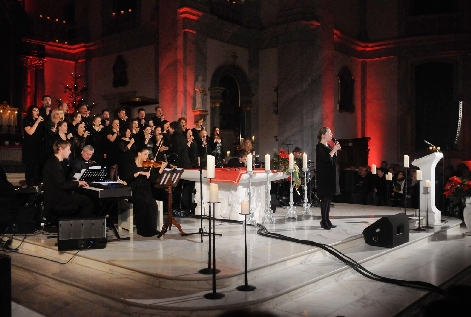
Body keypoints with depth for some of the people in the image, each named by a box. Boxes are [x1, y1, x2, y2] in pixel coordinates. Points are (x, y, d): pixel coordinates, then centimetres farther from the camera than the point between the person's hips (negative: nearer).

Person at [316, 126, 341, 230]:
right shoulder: (320, 147, -10)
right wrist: (334, 150, -13)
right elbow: (326, 159, -23)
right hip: (324, 177, -9)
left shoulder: (328, 146, 16)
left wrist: (336, 150, 7)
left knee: (329, 198, 9)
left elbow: (334, 160, 19)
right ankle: (324, 221, -3)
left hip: (331, 176, 9)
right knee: (325, 198, -8)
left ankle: (327, 220, 14)